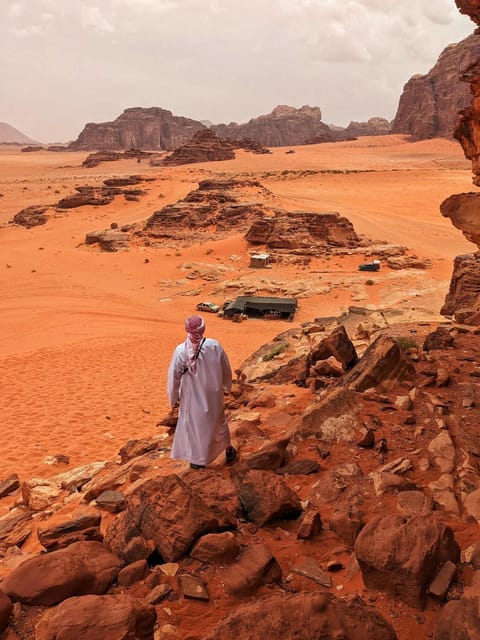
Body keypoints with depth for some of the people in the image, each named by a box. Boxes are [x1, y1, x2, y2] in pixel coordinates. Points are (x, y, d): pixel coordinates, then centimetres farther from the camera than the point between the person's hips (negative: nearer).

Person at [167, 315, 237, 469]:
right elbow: (226, 369, -4)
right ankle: (229, 451, 43)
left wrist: (173, 398, 5)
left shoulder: (180, 351, -21)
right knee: (219, 421, 25)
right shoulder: (215, 345, -18)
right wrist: (227, 386, 16)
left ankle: (199, 459, 32)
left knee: (194, 425, 19)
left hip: (192, 397, -1)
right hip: (214, 394, 1)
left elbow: (173, 377, -11)